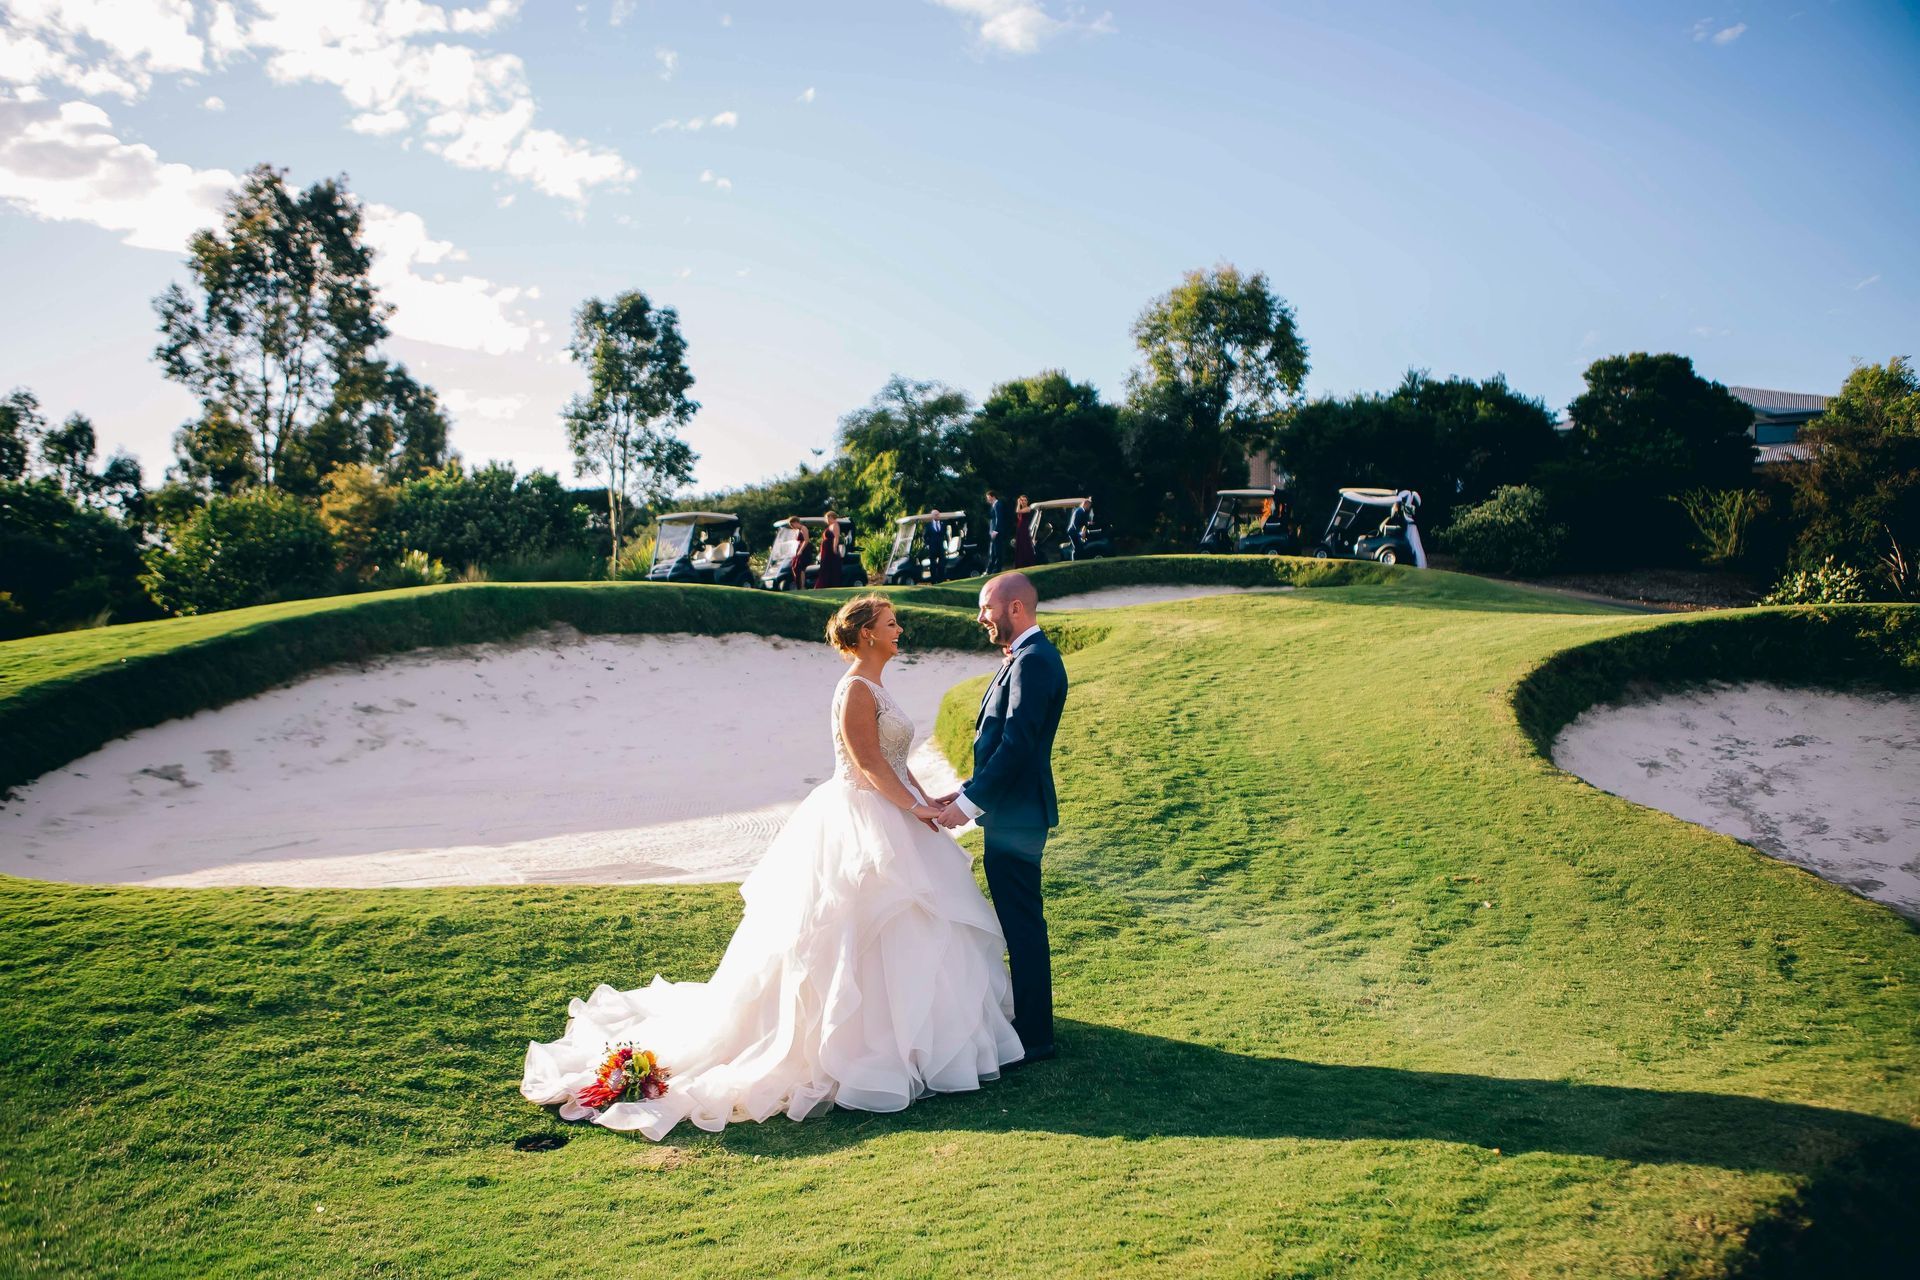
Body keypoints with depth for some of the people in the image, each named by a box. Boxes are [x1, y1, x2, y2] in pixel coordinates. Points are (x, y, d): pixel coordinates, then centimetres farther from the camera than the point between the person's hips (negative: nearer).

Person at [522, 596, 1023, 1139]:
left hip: (889, 818, 10)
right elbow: (869, 765, -21)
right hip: (863, 824, -10)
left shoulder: (874, 687, 14)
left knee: (893, 936, 15)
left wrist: (926, 800, 9)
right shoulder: (856, 689, -17)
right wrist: (914, 808, -17)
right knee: (869, 939, -3)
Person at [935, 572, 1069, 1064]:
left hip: (1015, 817, -11)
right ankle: (1027, 1019, 31)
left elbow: (1017, 744, -25)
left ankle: (1034, 1038, 9)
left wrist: (970, 802, -22)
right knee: (1019, 922, 18)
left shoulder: (1033, 661, -18)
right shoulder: (1027, 656, 15)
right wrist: (971, 789, 13)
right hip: (1010, 809, 11)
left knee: (1022, 924, -1)